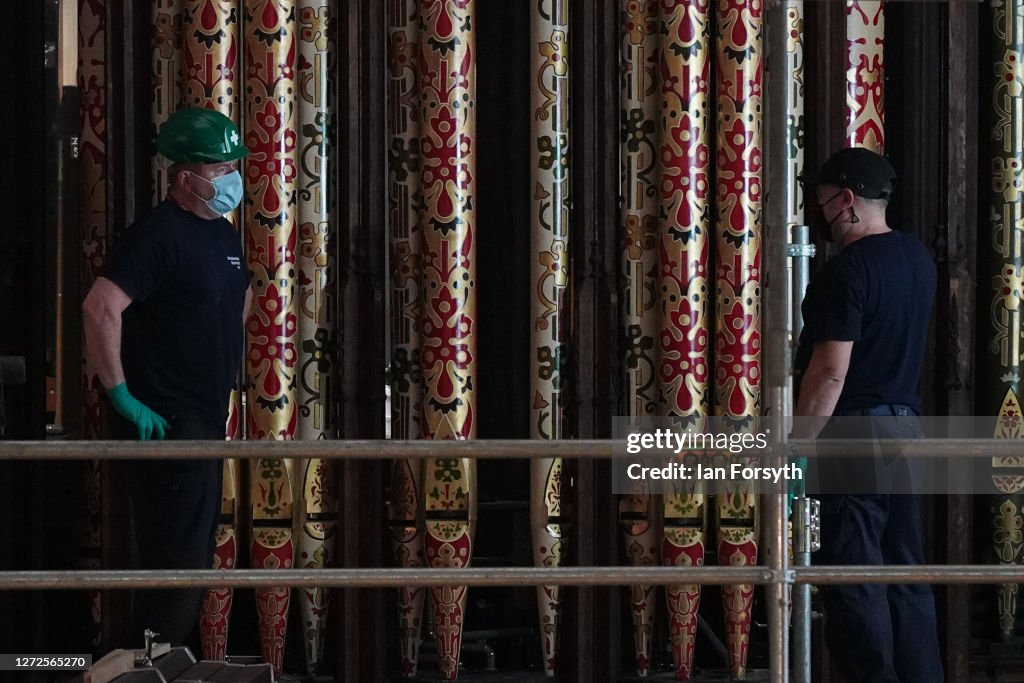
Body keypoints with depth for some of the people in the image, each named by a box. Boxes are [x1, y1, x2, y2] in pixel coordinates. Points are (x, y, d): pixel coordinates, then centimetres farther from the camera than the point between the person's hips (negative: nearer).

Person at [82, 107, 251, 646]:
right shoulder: (158, 236, -17)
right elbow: (100, 309, -28)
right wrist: (122, 396, -25)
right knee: (177, 561, -10)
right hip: (167, 424, -10)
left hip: (207, 420, 10)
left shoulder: (224, 234, 12)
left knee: (195, 557, 15)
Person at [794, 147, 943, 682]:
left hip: (856, 428, -8)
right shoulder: (917, 259, 9)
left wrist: (797, 445, -16)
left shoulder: (847, 270, -16)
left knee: (854, 570, -5)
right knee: (905, 566, 12)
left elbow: (830, 371, -20)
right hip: (906, 422, 8)